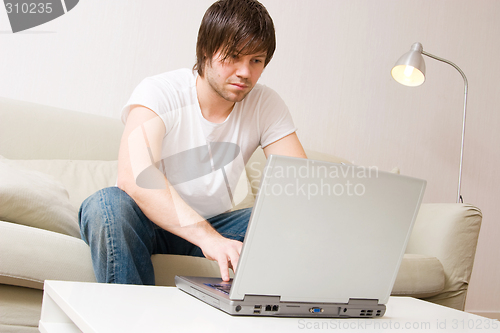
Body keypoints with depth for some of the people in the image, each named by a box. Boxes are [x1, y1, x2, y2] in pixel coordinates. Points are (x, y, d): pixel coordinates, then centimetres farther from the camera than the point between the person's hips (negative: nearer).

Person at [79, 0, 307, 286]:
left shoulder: (267, 105, -6)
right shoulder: (159, 92, -19)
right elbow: (133, 176, -37)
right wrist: (208, 238, -50)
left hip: (215, 225, 3)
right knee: (107, 204, -35)